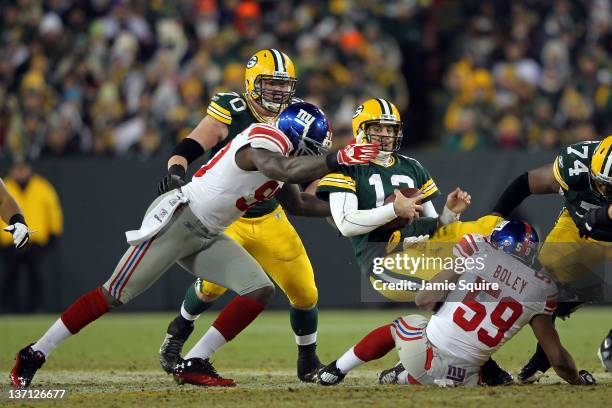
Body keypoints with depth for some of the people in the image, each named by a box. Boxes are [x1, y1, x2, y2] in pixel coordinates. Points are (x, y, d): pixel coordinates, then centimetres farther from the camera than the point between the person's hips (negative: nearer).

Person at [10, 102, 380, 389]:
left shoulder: (281, 154, 11)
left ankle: (193, 365, -1)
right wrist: (337, 160, -43)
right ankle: (34, 355, 0)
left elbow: (296, 202, 28)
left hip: (207, 237, 10)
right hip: (177, 218, -10)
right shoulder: (263, 142, -19)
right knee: (115, 295, -9)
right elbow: (285, 171, -42)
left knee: (261, 290, -2)